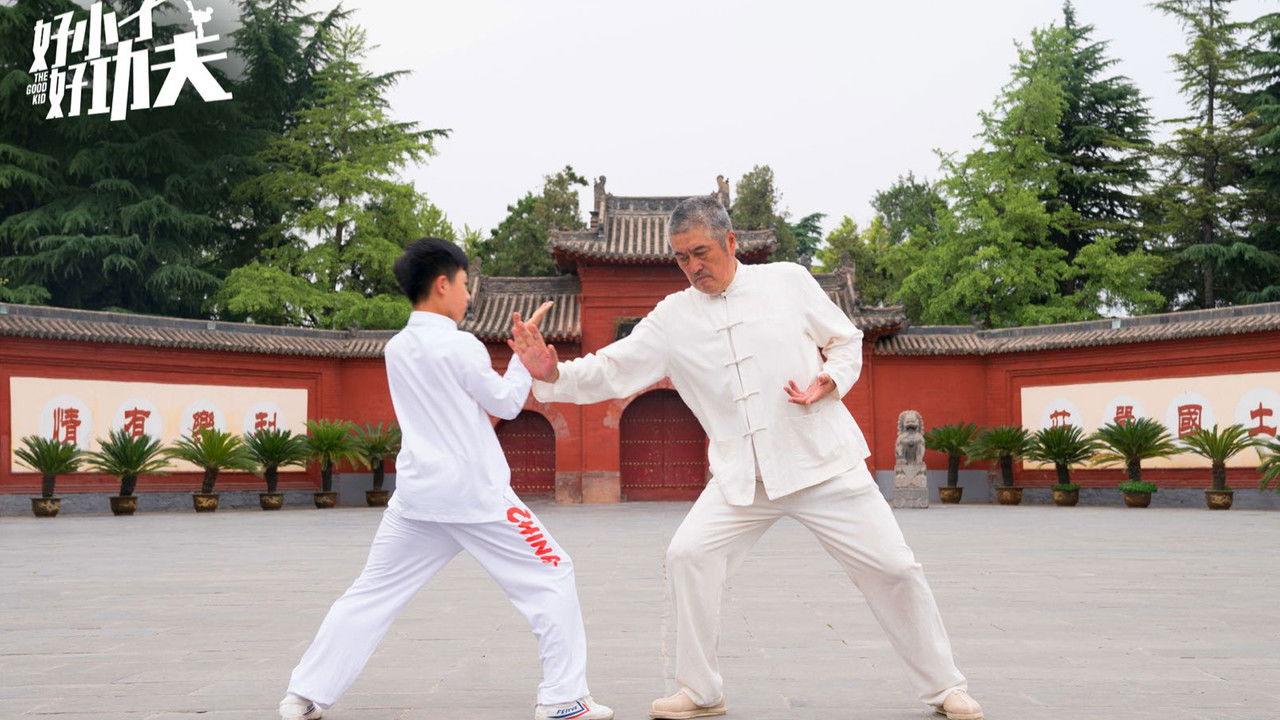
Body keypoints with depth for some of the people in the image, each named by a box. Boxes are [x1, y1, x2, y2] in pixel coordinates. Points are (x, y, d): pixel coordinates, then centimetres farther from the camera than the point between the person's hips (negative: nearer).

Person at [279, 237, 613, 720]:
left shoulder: (396, 349, 9)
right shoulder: (460, 345, -12)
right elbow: (507, 404, -1)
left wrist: (522, 351, 16)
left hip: (418, 495, 6)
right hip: (475, 494, -6)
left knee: (371, 596, 14)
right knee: (552, 578, 6)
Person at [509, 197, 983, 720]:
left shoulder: (788, 281, -1)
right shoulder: (672, 318, 1)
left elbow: (846, 340, 8)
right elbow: (611, 371, -3)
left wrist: (829, 382, -11)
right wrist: (552, 374, -19)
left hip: (823, 461, -1)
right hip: (742, 476, 2)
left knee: (891, 568, 0)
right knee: (688, 555, -12)